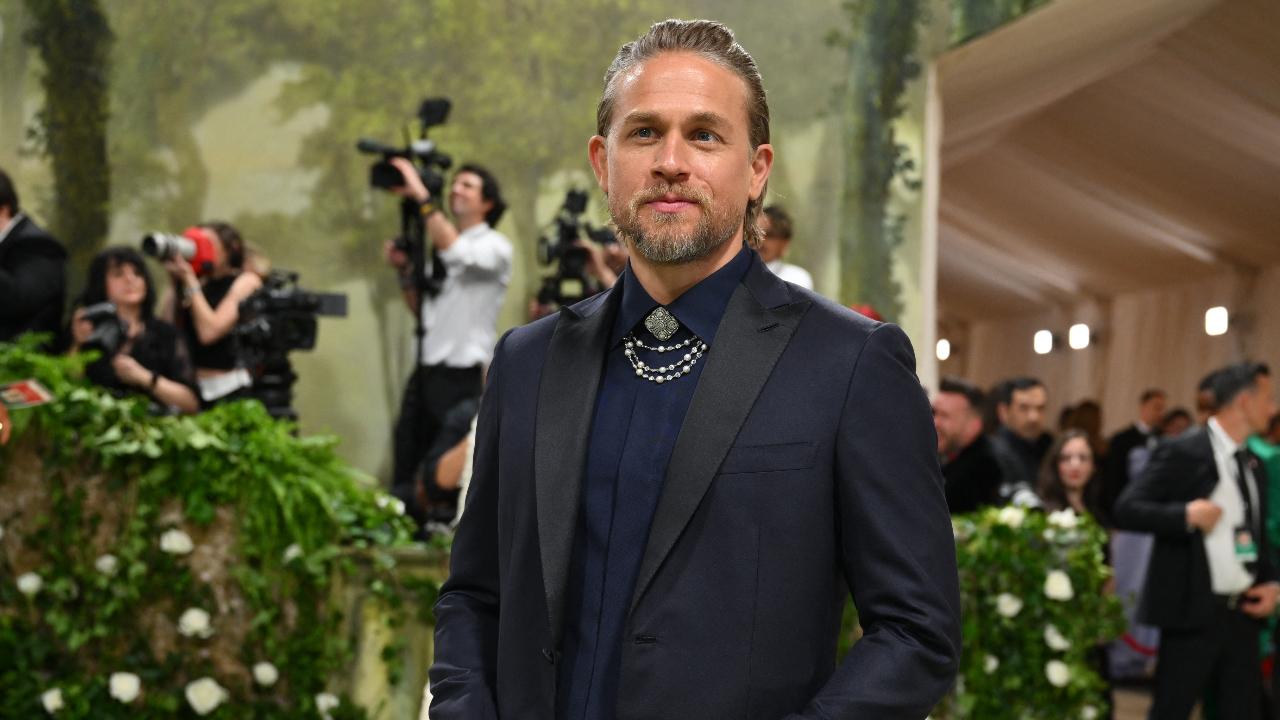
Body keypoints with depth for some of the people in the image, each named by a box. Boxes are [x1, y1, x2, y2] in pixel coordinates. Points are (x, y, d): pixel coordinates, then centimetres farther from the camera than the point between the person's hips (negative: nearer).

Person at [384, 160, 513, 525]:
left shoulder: (495, 246, -3)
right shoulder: (441, 246, 18)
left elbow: (455, 251, -25)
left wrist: (422, 196, -24)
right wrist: (404, 270, 6)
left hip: (462, 375, -7)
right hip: (426, 369, 7)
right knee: (406, 478, 7)